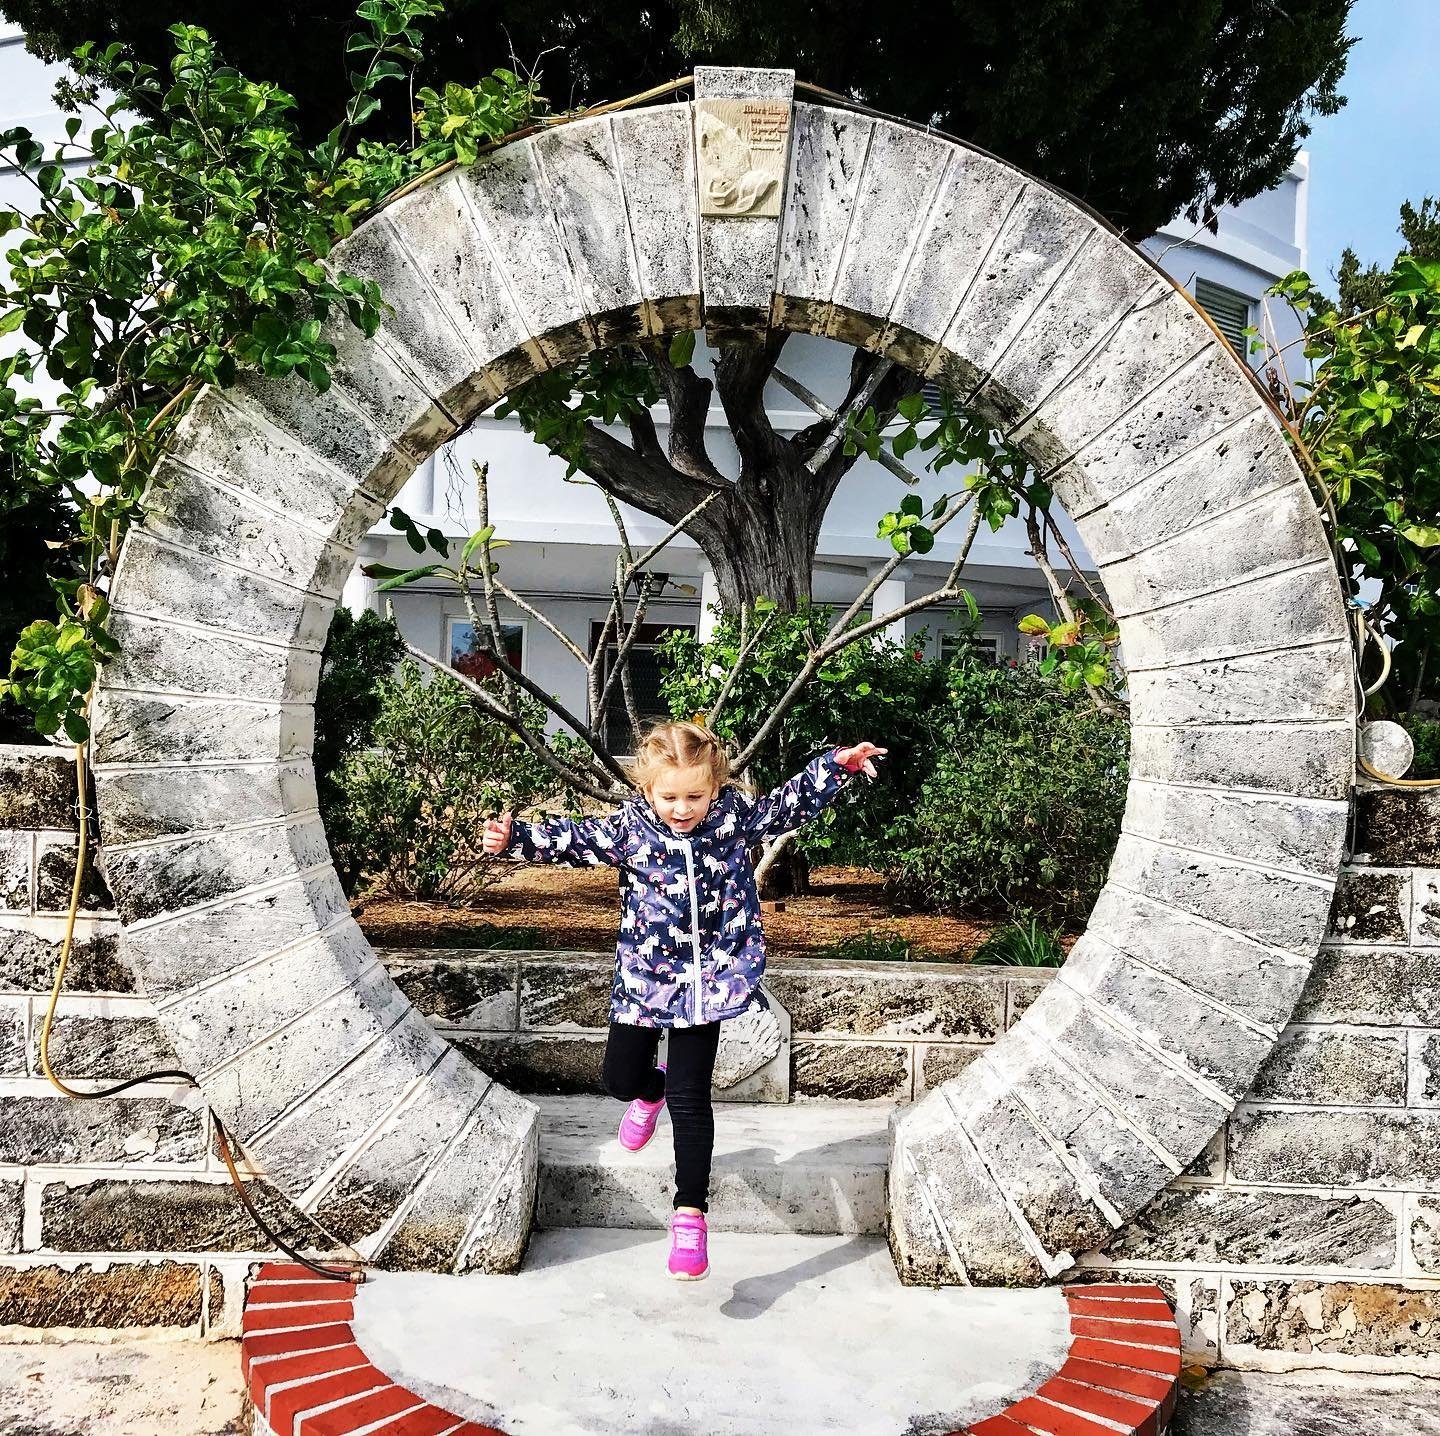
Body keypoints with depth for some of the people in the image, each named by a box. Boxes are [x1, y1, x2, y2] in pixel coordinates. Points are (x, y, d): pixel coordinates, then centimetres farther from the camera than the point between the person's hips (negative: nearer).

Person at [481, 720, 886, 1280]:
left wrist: (837, 766, -2)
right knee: (620, 1078, 11)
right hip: (644, 977, 1)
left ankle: (690, 1213, 6)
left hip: (708, 979, -1)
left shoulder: (734, 815, -7)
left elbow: (787, 805, 5)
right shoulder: (629, 828, -10)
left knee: (689, 1099, -3)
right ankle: (653, 1089, 50)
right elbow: (571, 837, -7)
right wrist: (515, 838, -20)